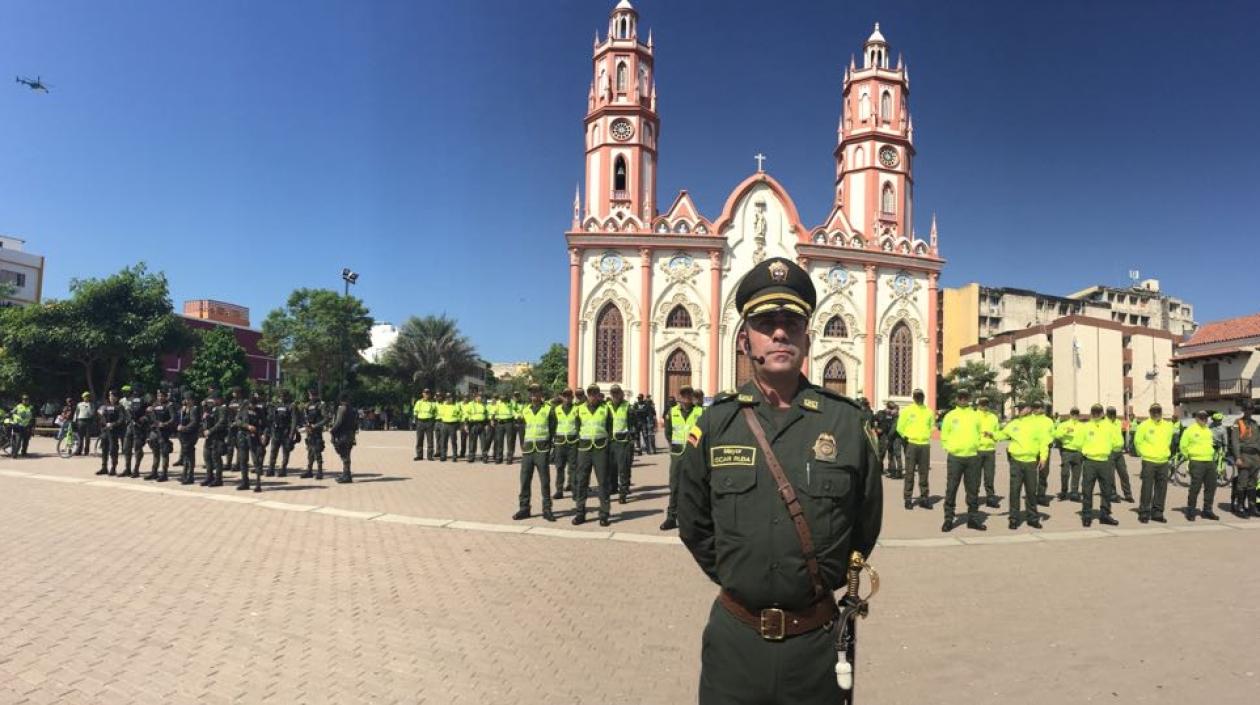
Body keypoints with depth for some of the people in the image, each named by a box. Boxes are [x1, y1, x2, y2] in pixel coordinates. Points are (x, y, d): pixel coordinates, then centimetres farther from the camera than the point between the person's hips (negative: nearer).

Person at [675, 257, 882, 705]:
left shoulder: (845, 421, -6)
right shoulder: (715, 423, -4)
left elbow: (866, 523, 7)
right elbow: (694, 525, 8)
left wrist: (824, 582, 8)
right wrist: (732, 578, 6)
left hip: (815, 639, 0)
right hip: (733, 635, 1)